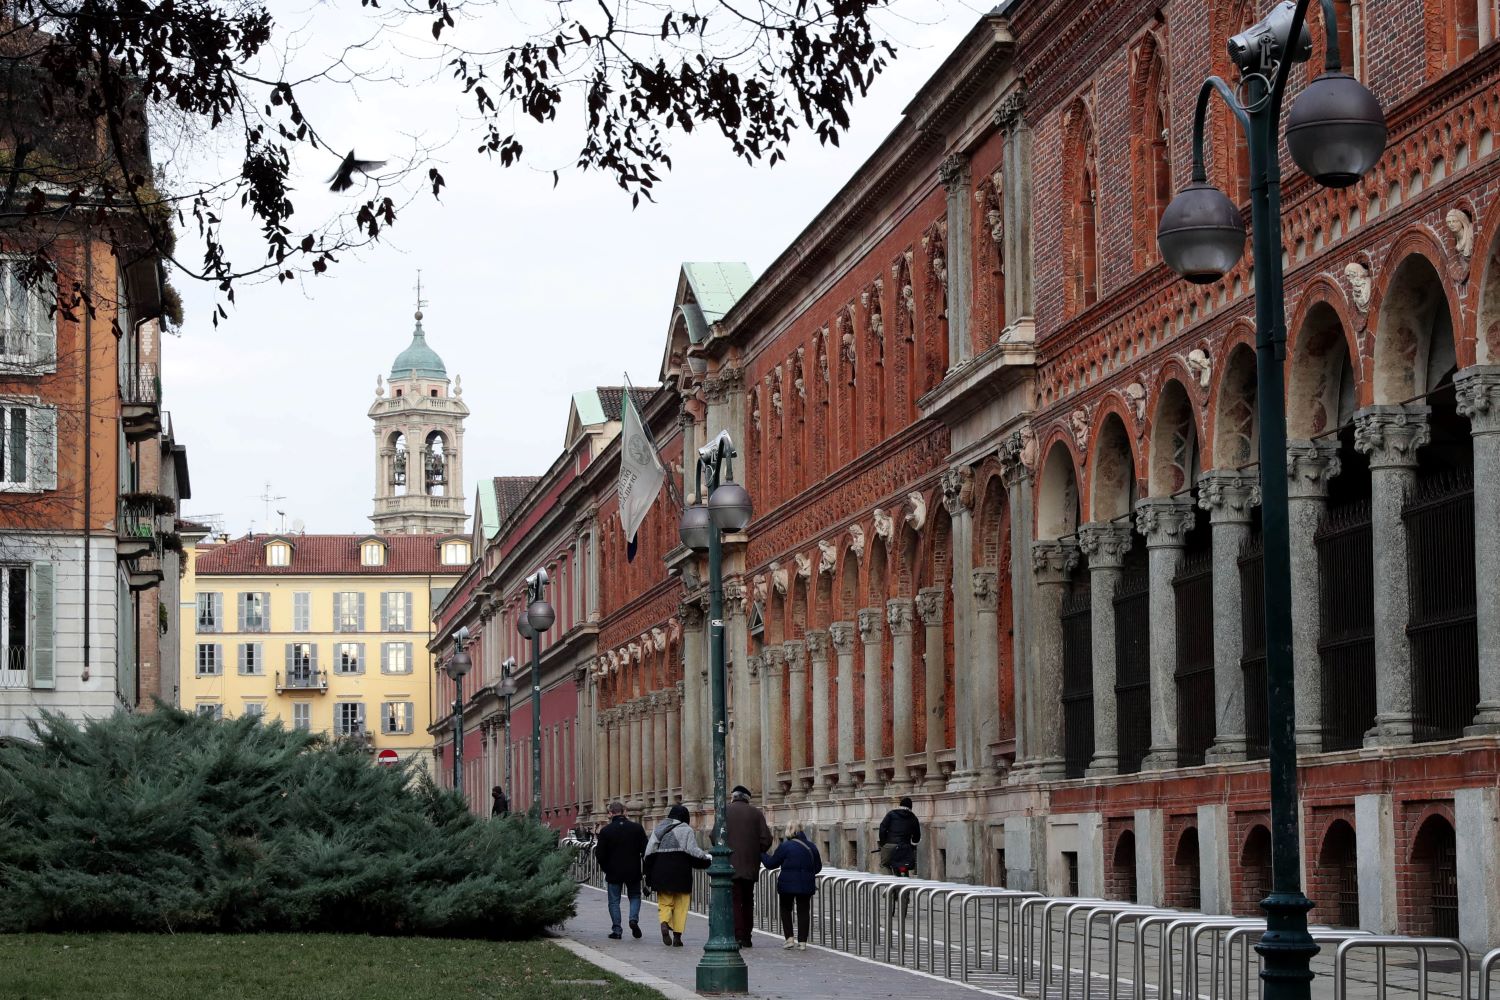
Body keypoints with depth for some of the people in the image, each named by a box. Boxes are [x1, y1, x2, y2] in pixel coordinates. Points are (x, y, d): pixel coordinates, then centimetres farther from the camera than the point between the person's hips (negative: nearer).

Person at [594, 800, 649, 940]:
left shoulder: (606, 830, -8)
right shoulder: (637, 828, -3)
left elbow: (599, 854, -6)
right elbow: (645, 849, -2)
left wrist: (604, 867, 11)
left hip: (613, 872, -1)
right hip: (633, 871, 1)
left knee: (614, 901, 7)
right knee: (635, 896, 18)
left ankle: (616, 930, 3)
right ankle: (634, 918, -7)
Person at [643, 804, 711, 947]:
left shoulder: (658, 829, 11)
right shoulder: (685, 830, -2)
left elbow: (649, 852, 8)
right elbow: (693, 851, -8)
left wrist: (649, 876, 11)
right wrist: (708, 859, 9)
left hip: (661, 870, 3)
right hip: (681, 871, -3)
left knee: (664, 902, 10)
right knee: (681, 904, 6)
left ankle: (664, 923, -20)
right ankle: (677, 936, 1)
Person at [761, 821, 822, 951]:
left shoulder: (785, 846, -11)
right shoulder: (811, 846, 5)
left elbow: (771, 863, -4)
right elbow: (818, 867, 13)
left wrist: (761, 855, 12)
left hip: (787, 884, -3)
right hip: (806, 885, 3)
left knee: (786, 910, 13)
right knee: (803, 911, 7)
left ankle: (789, 939, 3)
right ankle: (802, 942, 3)